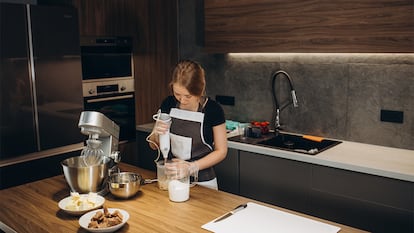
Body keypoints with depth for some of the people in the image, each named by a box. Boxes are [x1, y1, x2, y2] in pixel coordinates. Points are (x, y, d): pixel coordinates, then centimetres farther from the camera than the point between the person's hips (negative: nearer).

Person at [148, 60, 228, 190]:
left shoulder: (213, 110, -15)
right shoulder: (168, 104, -6)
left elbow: (221, 151, -9)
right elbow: (154, 145, 3)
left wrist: (192, 166, -22)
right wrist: (156, 134, -20)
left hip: (202, 182, -3)